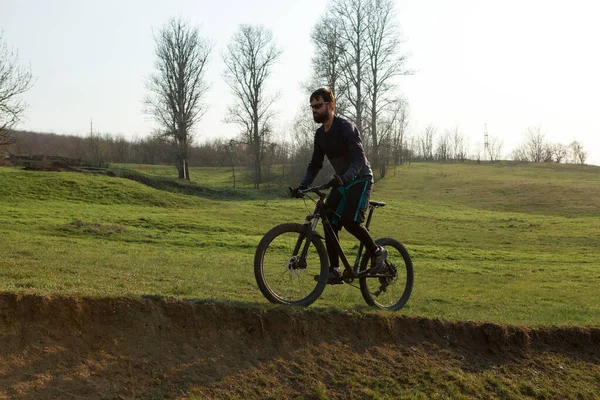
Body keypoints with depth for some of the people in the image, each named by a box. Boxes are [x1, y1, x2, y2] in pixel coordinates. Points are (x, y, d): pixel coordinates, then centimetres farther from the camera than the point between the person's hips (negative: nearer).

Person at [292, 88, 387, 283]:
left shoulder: (345, 127, -20)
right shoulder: (320, 134, 6)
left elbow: (359, 158, -30)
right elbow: (315, 164, 11)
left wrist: (344, 177, -47)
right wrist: (302, 185, -4)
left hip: (360, 179, -8)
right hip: (341, 182, 8)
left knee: (349, 221, -24)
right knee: (329, 223, -4)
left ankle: (377, 252, -2)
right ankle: (334, 271, 3)